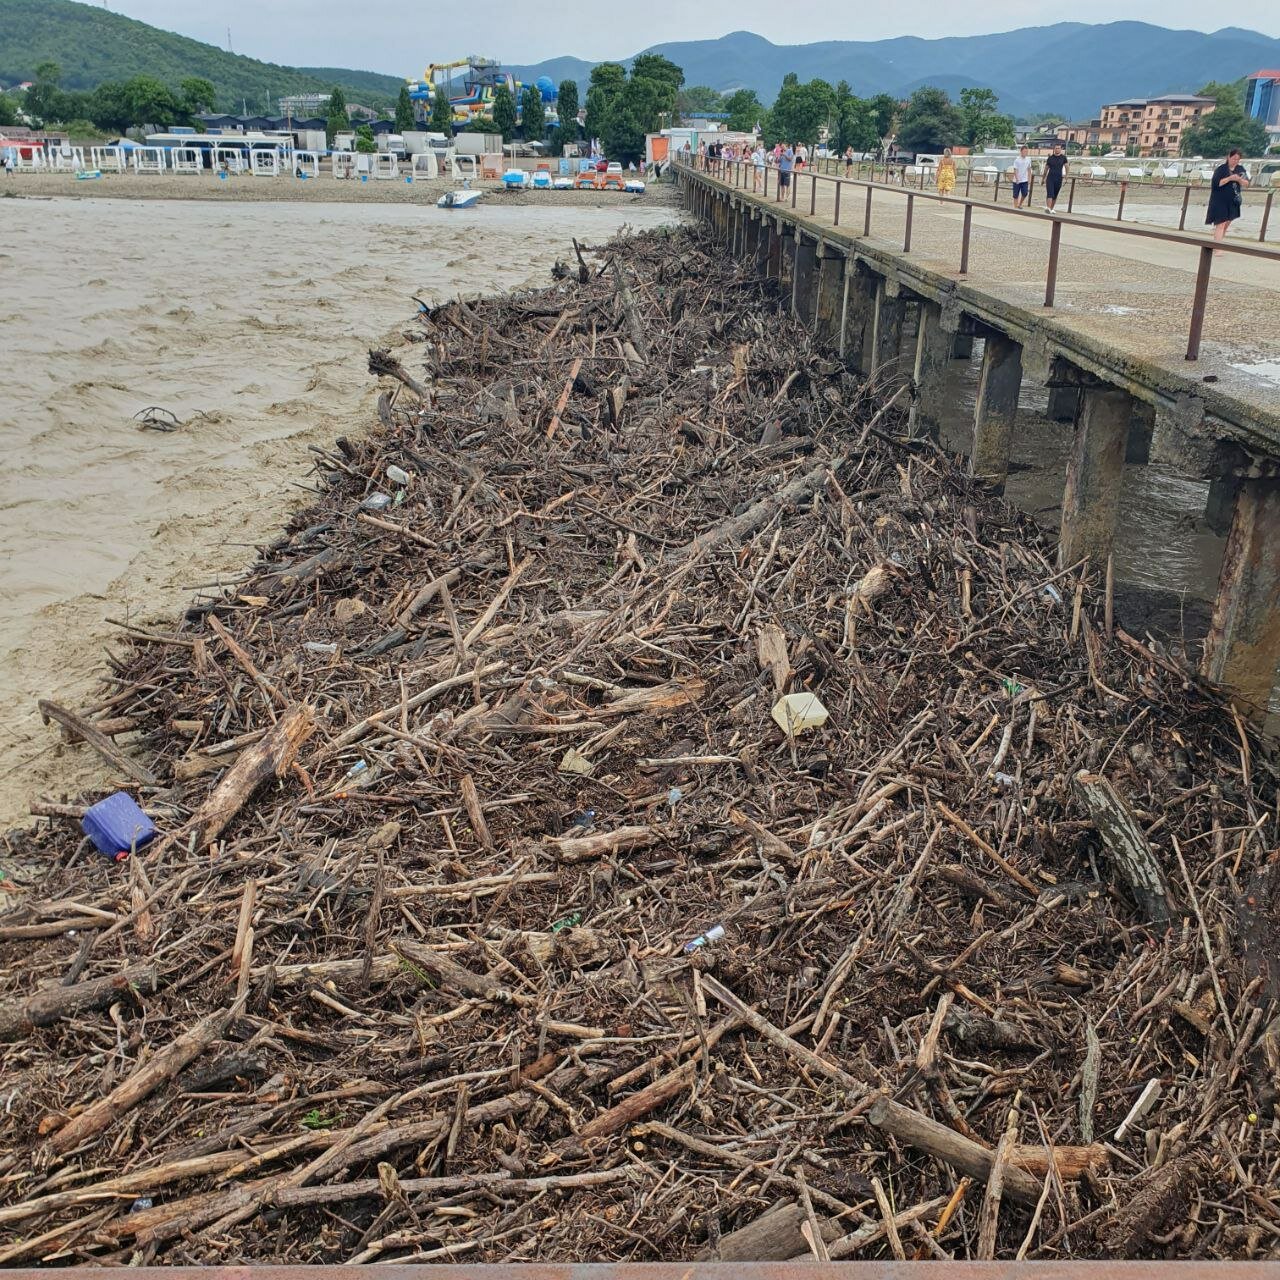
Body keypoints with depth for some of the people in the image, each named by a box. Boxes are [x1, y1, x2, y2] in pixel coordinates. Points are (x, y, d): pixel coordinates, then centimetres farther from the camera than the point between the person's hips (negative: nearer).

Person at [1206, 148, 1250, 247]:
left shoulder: (1240, 168, 4)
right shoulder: (1221, 168, -10)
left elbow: (1246, 183, 4)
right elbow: (1216, 183, -17)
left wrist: (1240, 180, -17)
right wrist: (1229, 178, -24)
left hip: (1233, 201, 6)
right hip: (1220, 201, -6)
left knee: (1227, 223, 14)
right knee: (1220, 224, -12)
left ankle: (1219, 242, 28)